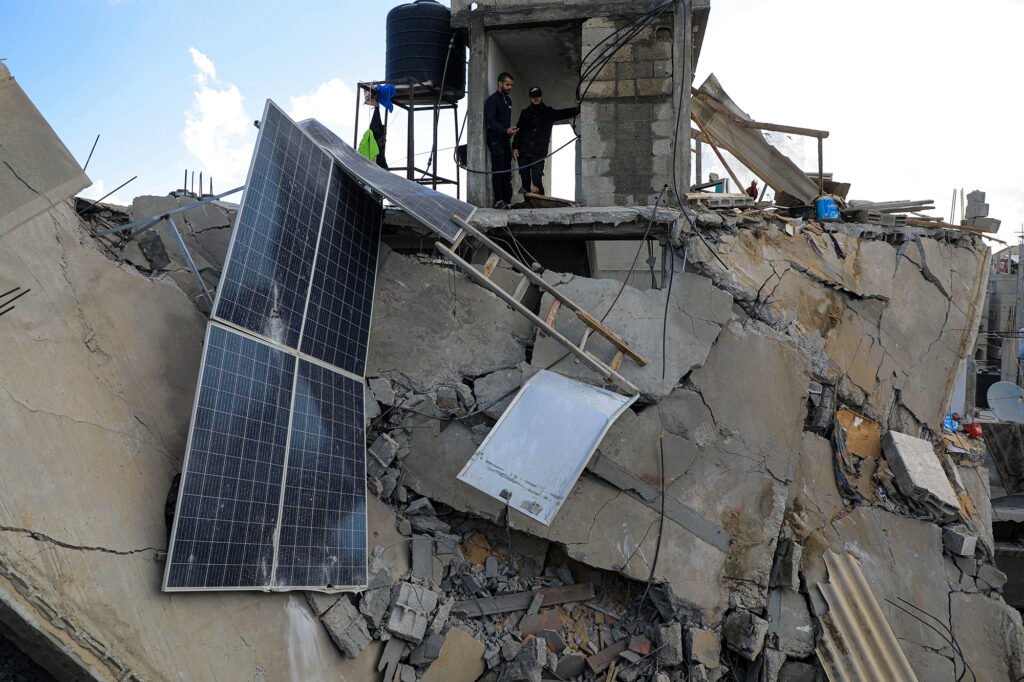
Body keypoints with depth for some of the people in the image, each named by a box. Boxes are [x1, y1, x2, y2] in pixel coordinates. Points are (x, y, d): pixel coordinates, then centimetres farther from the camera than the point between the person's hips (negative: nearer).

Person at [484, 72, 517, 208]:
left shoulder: (508, 100, 20)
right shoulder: (492, 100, -8)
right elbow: (490, 121, -18)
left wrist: (510, 131, 14)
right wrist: (505, 131, -28)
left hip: (505, 139, 8)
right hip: (495, 139, -8)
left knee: (507, 171, 5)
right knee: (498, 170, -11)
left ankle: (507, 200, 8)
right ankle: (498, 201, -12)